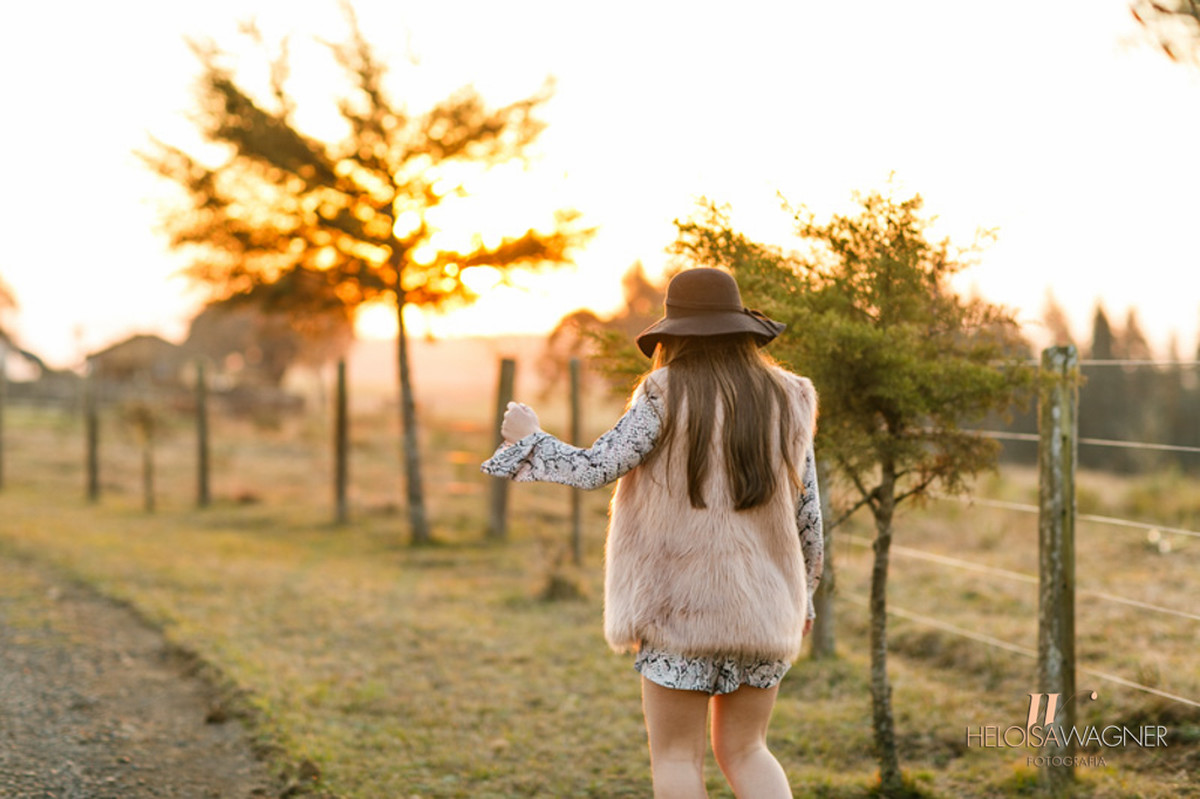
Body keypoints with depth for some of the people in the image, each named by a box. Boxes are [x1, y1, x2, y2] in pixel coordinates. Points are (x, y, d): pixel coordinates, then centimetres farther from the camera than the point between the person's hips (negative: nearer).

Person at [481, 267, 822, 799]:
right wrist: (803, 597, 20)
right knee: (744, 752, 16)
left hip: (682, 603, -4)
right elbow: (808, 515, 7)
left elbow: (594, 470, -9)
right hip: (762, 607, 5)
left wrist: (528, 440, 8)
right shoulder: (787, 400, 4)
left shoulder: (668, 395, -9)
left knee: (676, 756, 6)